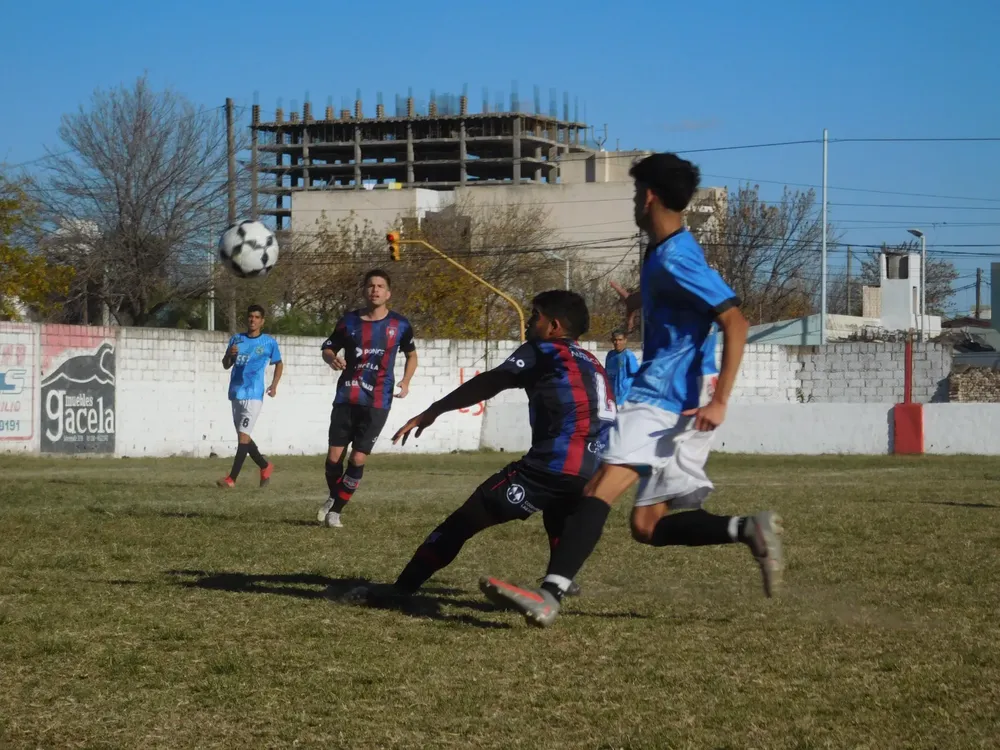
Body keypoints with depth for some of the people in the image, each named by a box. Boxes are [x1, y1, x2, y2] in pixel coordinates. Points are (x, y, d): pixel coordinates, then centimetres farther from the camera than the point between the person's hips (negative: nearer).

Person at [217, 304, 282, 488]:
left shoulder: (269, 342, 0)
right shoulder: (236, 339, 9)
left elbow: (279, 364, 14)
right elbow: (226, 365, 13)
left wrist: (274, 385, 0)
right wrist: (229, 354, -9)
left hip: (253, 395, -5)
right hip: (236, 394, 5)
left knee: (243, 435, -13)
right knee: (242, 436, 12)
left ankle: (232, 478, -15)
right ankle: (265, 466, 32)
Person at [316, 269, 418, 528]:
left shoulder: (400, 325, 0)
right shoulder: (349, 321, 1)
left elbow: (411, 354, 16)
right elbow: (327, 348, 12)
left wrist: (405, 381, -2)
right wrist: (332, 359, -12)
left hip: (377, 403, -1)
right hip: (346, 398, 1)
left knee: (358, 459, -7)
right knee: (334, 456, -1)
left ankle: (336, 510, 9)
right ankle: (333, 497, 28)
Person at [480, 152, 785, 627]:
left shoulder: (675, 259, -13)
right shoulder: (663, 253, 17)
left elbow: (735, 322, -21)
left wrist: (720, 400, -27)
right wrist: (640, 298, 61)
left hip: (665, 398, -11)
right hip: (671, 397, 11)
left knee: (602, 486, -27)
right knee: (648, 526, 9)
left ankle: (549, 595, -42)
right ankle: (750, 529, 1)